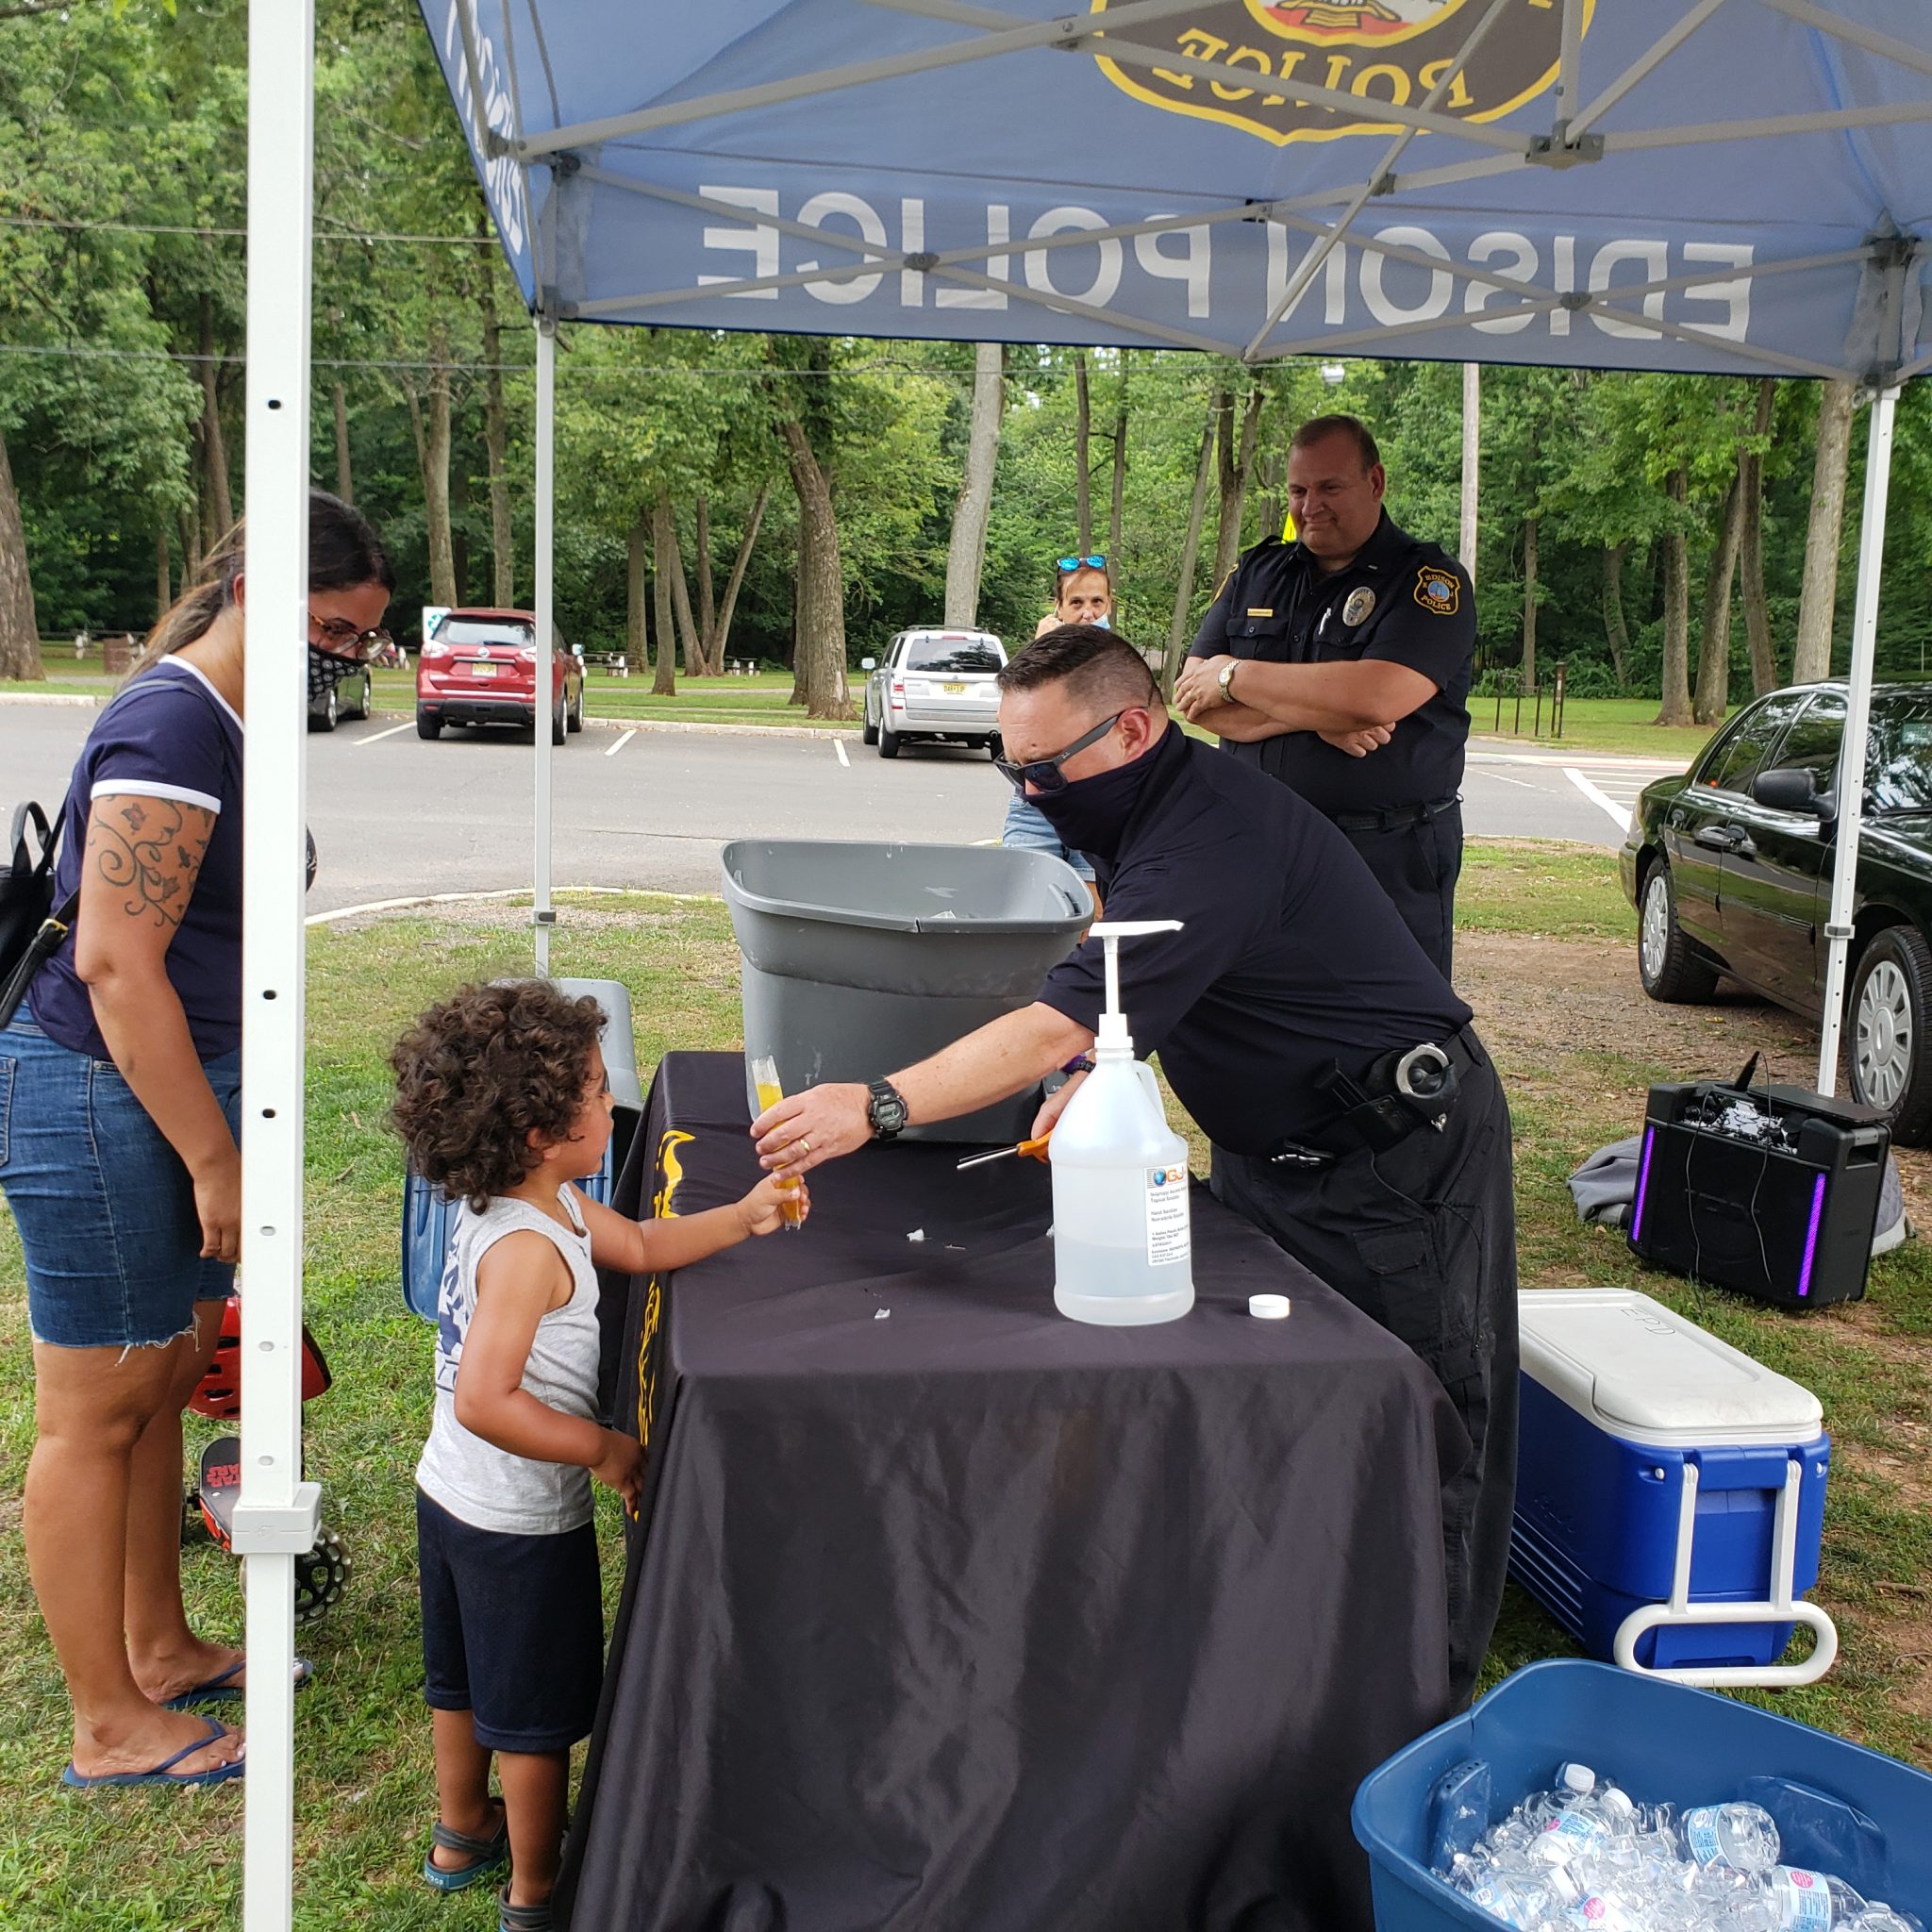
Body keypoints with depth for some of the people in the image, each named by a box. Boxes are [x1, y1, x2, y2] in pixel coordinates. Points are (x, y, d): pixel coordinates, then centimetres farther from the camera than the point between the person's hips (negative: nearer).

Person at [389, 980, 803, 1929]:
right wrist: (603, 1450, -26)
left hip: (451, 1494, 9)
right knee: (537, 1715, 12)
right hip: (522, 1523, -9)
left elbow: (639, 1248, 11)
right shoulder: (527, 1248, -31)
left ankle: (462, 1835, 49)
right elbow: (485, 1403, -36)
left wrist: (740, 1217, 3)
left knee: (463, 1680, 27)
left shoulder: (548, 1203, -2)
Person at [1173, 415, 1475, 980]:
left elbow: (1376, 696, -20)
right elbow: (1195, 698, 2)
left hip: (1390, 863, -4)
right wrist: (1315, 714, -13)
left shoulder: (1432, 582, -4)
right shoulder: (1257, 574, 12)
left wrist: (1236, 675, -9)